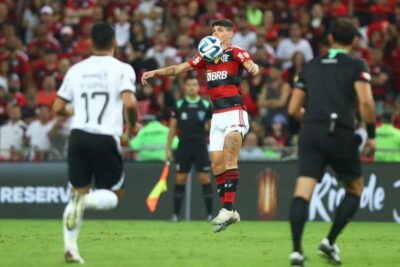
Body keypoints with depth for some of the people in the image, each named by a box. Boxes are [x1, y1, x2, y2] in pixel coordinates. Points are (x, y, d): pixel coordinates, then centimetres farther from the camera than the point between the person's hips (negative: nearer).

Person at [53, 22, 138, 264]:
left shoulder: (76, 70, 10)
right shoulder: (122, 69, -2)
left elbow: (58, 108, 12)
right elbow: (130, 103, -16)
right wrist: (133, 124, 4)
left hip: (78, 136, 3)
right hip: (106, 139, -3)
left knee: (78, 191, 14)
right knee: (114, 195, 11)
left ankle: (70, 246, 0)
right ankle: (86, 200, -22)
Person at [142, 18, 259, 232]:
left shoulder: (236, 53, -3)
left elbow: (250, 65, -21)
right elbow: (180, 68, 17)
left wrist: (253, 68, -44)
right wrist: (155, 73, 9)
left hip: (234, 113, -7)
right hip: (217, 116, 7)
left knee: (229, 158, -20)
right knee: (216, 163, 2)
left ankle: (228, 208, -25)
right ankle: (229, 213, 8)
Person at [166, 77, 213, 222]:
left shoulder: (206, 105, 2)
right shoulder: (179, 105, 3)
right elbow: (172, 127, 7)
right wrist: (168, 148, 4)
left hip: (200, 146, -1)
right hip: (184, 146, 1)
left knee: (205, 178, -4)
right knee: (180, 179, 0)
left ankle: (210, 214, 0)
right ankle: (175, 214, 6)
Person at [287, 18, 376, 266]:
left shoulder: (311, 66, 18)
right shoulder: (357, 66, 6)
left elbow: (293, 109, 18)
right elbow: (366, 101, -10)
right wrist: (371, 134, 1)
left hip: (310, 133, 3)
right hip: (340, 134, -3)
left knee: (303, 192, -7)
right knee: (355, 189, 18)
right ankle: (330, 241, 7)